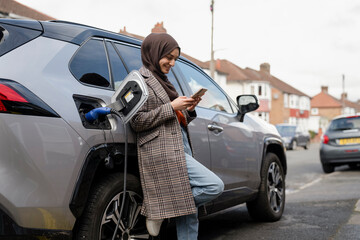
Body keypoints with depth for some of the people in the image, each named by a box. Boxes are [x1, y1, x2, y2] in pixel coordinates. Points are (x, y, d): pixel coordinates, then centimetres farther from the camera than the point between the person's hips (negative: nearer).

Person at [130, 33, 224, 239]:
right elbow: (137, 122, -12)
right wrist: (171, 107, -13)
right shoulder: (141, 80, -2)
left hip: (181, 148, 9)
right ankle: (160, 209, -4)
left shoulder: (163, 81, 25)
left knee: (190, 211, 6)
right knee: (215, 186, -17)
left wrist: (188, 110, 6)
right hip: (163, 151, -9)